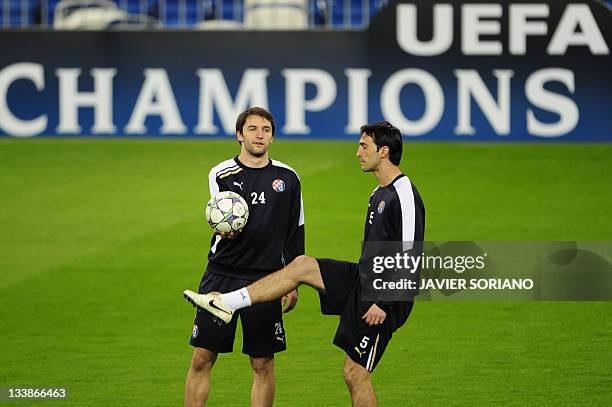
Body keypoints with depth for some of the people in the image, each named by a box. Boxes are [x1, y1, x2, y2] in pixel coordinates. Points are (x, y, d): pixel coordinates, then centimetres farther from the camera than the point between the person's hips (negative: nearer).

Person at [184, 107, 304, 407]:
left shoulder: (287, 178, 7)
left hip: (265, 279, 1)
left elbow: (295, 234, 12)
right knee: (201, 359, -2)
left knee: (263, 365, 3)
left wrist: (292, 284, 10)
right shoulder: (222, 174, 1)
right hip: (222, 276, -1)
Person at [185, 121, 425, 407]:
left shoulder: (403, 195, -18)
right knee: (302, 265, 3)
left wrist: (385, 303, -24)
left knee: (355, 373, -6)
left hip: (382, 297, -9)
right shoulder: (379, 194, 14)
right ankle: (226, 303, 2)